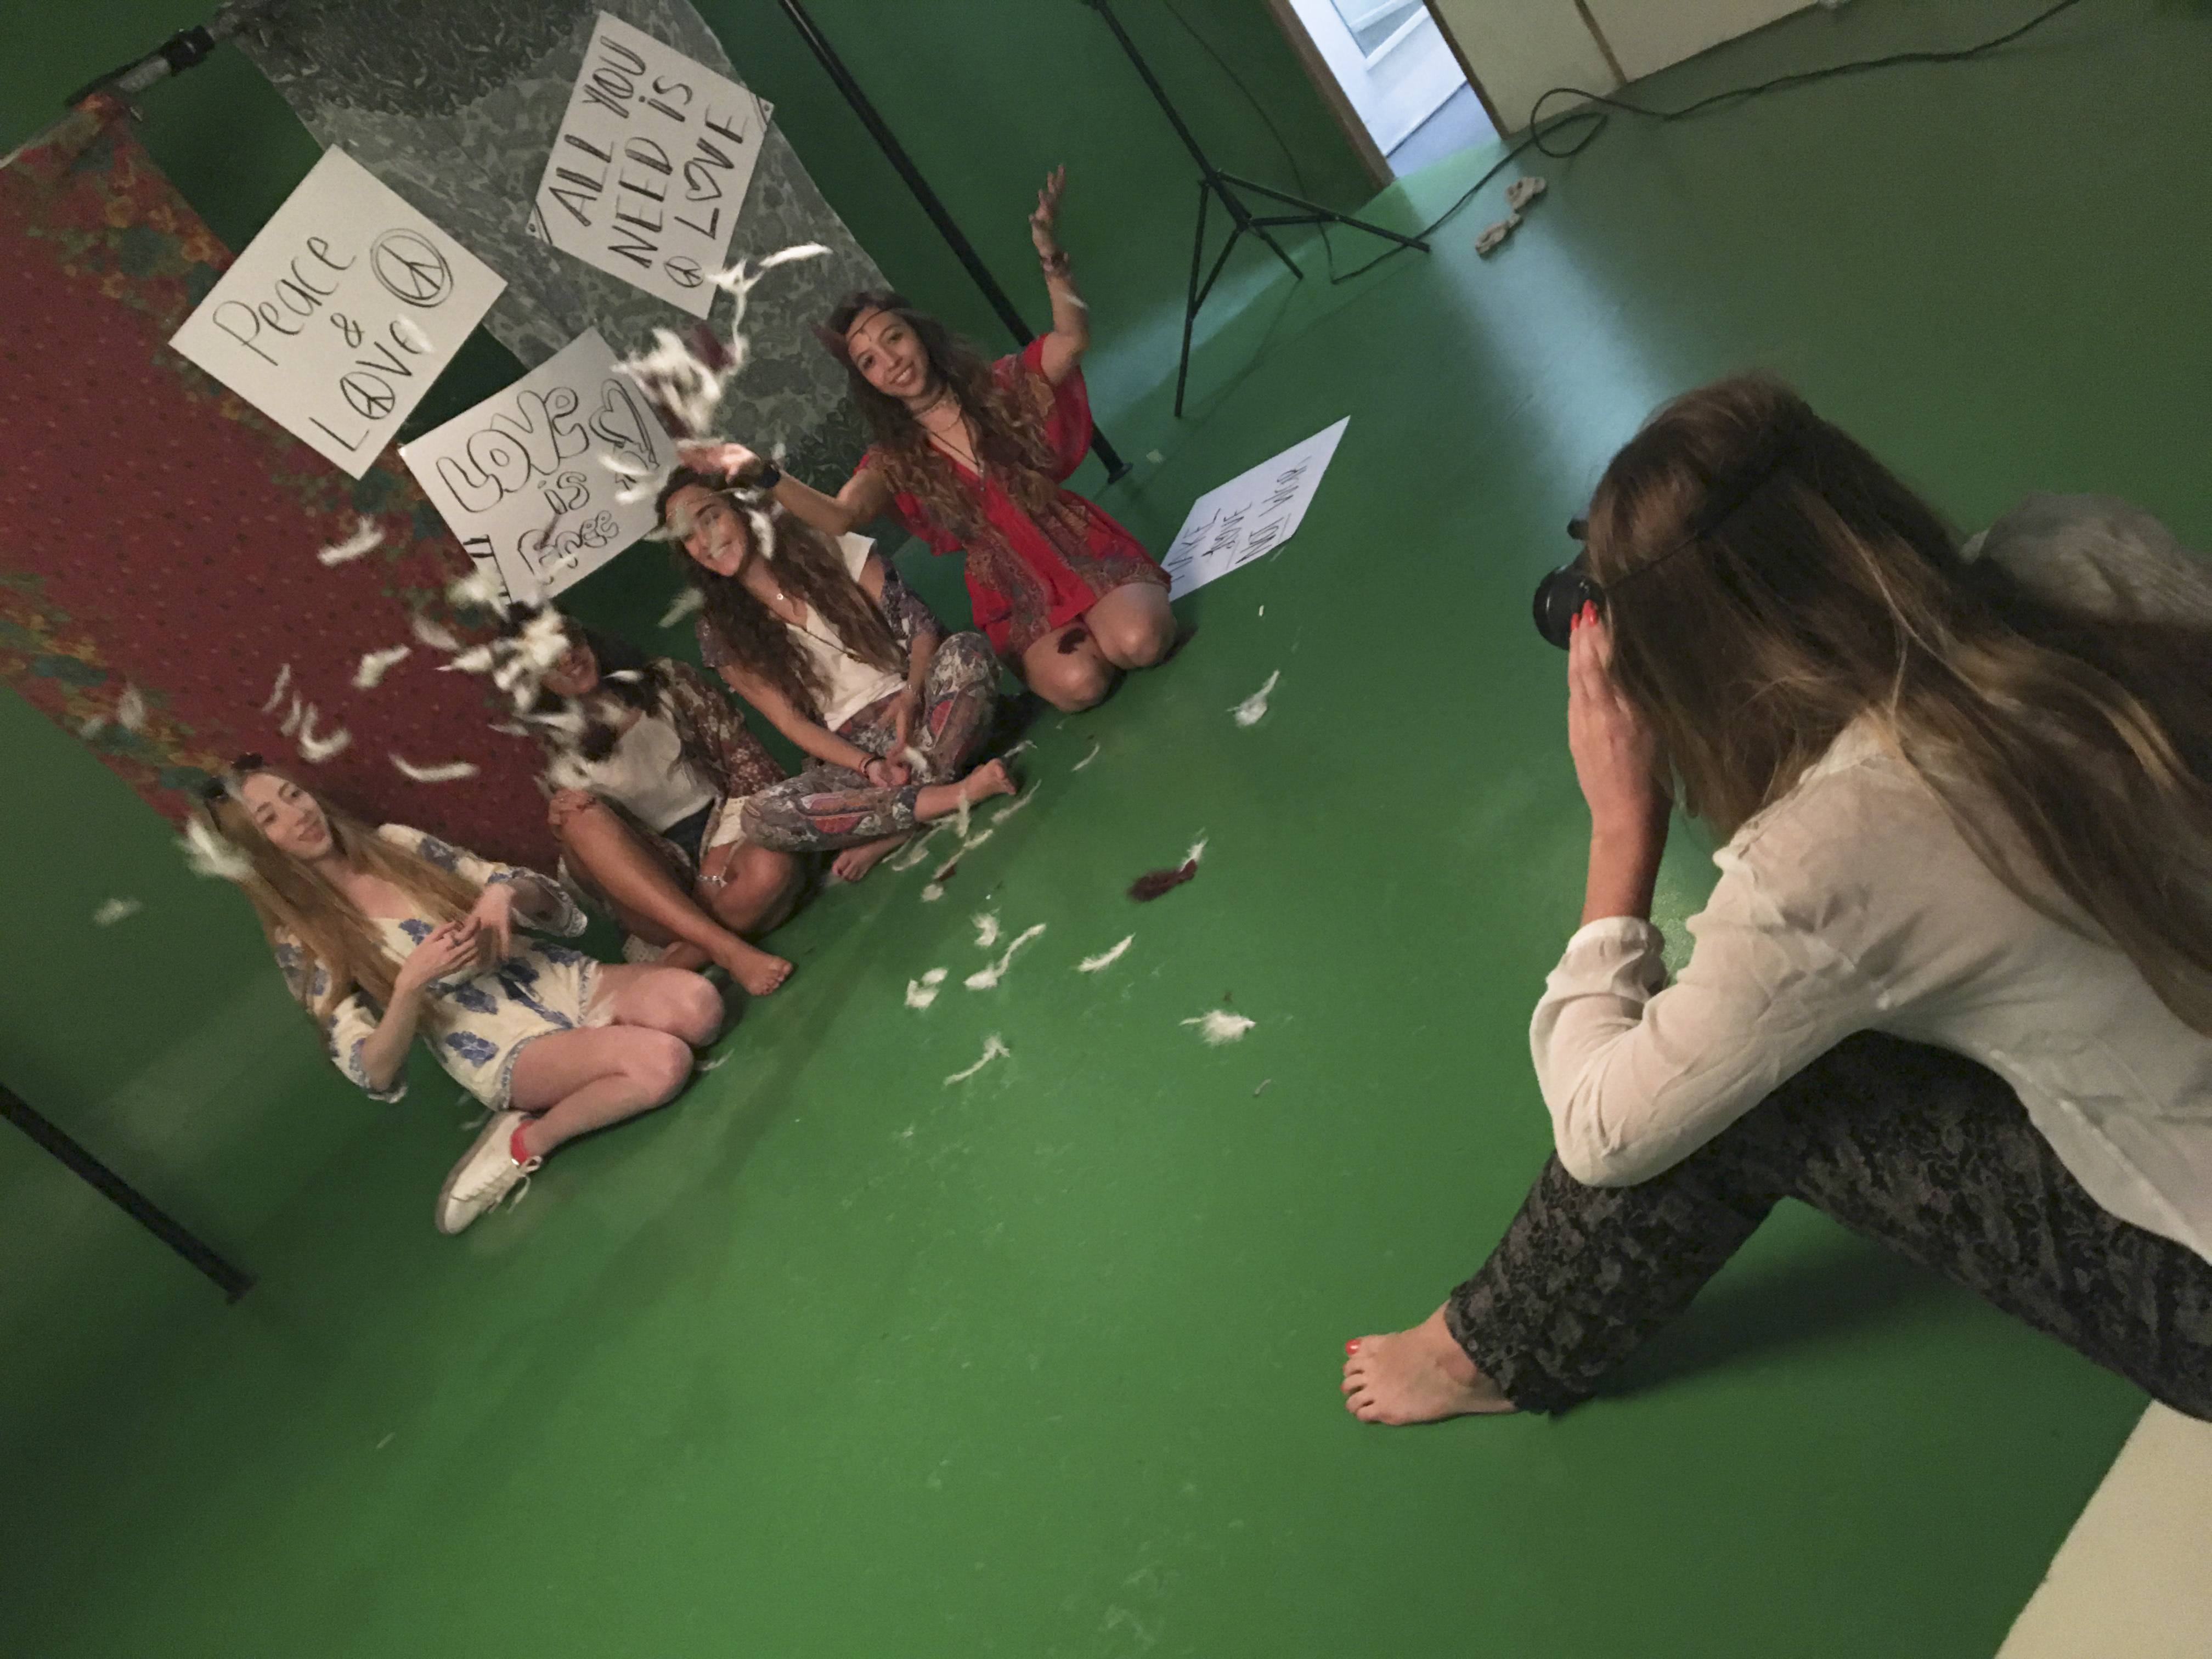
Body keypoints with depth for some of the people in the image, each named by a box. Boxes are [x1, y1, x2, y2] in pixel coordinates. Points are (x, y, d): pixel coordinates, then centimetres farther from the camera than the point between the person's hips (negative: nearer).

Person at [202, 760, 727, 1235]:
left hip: (564, 980, 5)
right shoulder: (303, 943, -3)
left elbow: (545, 897, 8)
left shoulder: (396, 843, 7)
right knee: (662, 1064, -32)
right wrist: (411, 981, -25)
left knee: (698, 1006, -25)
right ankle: (524, 1145, -8)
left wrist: (505, 893, -15)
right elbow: (373, 1072, -9)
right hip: (504, 1052, -5)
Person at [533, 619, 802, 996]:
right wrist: (561, 820, -15)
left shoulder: (666, 682, 6)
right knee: (582, 816, -30)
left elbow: (742, 755, 1)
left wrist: (725, 846, -11)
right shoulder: (564, 757, 7)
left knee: (771, 869, -37)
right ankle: (725, 947, -38)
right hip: (655, 877, 1)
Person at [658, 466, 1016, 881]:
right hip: (847, 752, 0)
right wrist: (867, 765, -16)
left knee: (968, 650, -31)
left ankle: (895, 830, -29)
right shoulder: (722, 633, 4)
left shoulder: (832, 552, 3)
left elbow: (921, 626, 0)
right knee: (756, 817, -29)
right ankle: (946, 796, -29)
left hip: (914, 710, 0)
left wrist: (913, 695, -21)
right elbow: (790, 722, -1)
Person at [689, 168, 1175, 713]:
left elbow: (1073, 335, -16)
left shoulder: (1002, 388, 0)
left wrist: (1050, 257, -34)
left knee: (1137, 643, -30)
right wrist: (766, 476, -35)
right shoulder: (896, 461, 2)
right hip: (1017, 598, 1)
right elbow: (839, 516, -18)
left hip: (1084, 551, -1)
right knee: (1077, 683, -27)